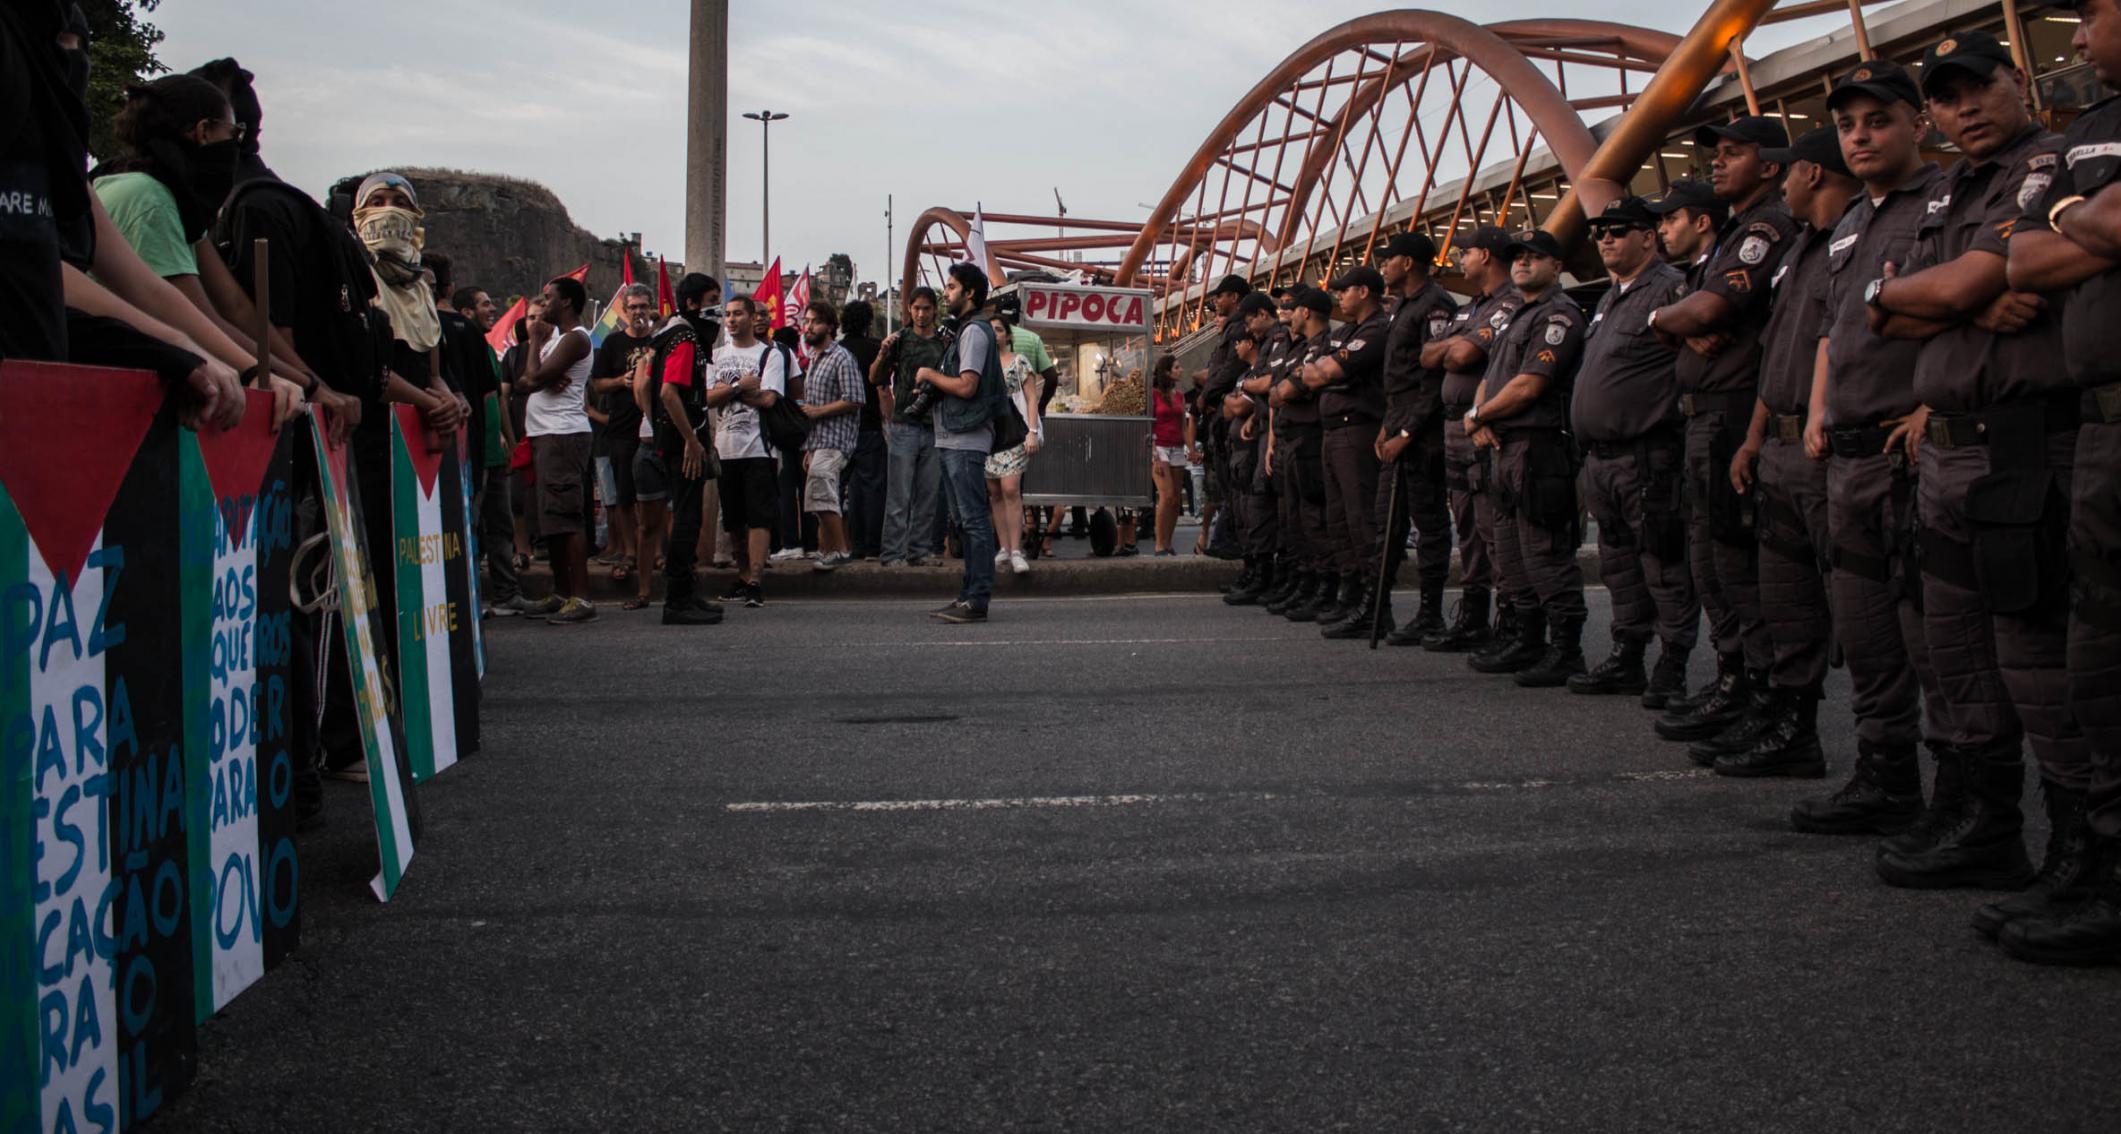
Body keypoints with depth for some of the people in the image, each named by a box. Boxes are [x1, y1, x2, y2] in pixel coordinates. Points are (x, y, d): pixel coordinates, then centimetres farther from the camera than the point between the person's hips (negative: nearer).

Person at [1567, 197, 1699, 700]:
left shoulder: (1670, 289, -9)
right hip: (1602, 458, 10)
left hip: (1649, 456, -10)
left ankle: (1673, 671, 0)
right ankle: (1626, 660, 22)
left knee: (1664, 565, -5)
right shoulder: (1609, 299, 21)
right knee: (1619, 564, 14)